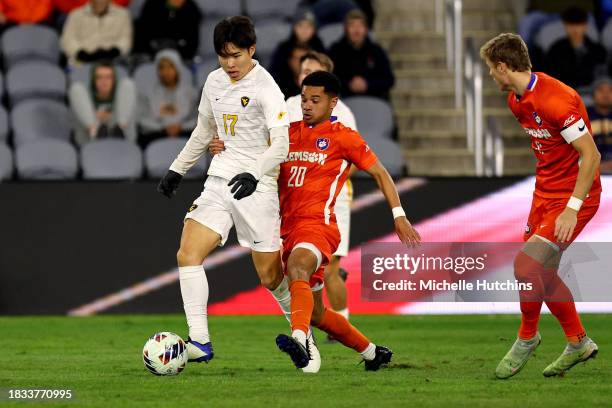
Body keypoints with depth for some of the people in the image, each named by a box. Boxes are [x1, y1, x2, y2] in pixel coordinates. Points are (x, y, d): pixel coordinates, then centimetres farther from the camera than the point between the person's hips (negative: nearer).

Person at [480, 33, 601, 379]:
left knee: (526, 264, -18)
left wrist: (572, 208, -26)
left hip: (574, 196, -10)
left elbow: (591, 156, -24)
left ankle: (527, 337, 4)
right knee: (542, 273, 13)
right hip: (545, 192, 10)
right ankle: (579, 343, 29)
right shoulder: (517, 100, 5)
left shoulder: (556, 100, -25)